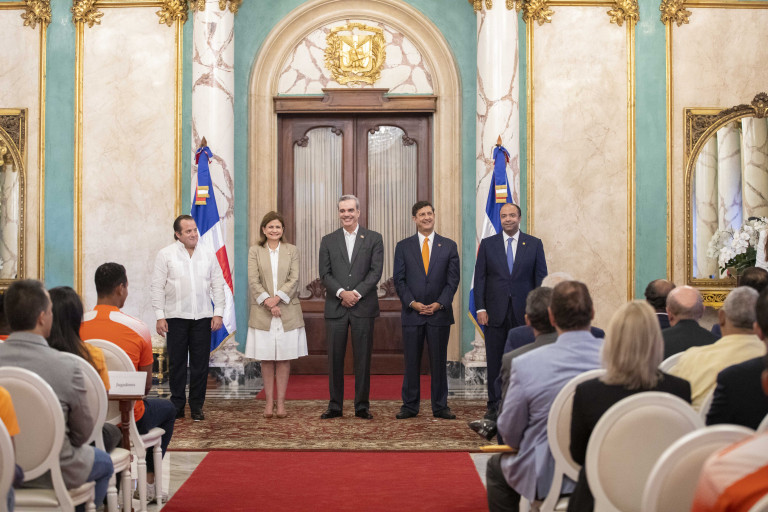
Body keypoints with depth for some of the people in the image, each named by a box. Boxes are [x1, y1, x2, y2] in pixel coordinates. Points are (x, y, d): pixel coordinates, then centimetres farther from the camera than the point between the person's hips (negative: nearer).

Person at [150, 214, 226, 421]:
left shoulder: (208, 254, 9)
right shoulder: (165, 254, 1)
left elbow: (218, 285, 10)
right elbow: (157, 287, 0)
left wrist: (218, 313, 2)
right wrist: (160, 316, -6)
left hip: (203, 317, 2)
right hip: (176, 318, -2)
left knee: (200, 363, 3)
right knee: (176, 363, 3)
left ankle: (197, 406, 12)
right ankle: (177, 405, 13)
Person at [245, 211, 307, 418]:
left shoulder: (292, 251, 8)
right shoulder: (254, 251, 6)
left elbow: (294, 279, -2)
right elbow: (253, 280, -2)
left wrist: (277, 297, -14)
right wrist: (267, 301, -14)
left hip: (287, 311, 0)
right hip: (262, 312, 0)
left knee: (284, 359, 2)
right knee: (266, 359, 3)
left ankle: (281, 402, 7)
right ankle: (269, 402, 9)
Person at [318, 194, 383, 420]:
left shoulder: (373, 239, 6)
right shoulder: (328, 240, 10)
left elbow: (376, 271, -2)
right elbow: (325, 273, 3)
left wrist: (357, 293, -13)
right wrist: (341, 292, -13)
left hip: (363, 306, -1)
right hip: (335, 307, 1)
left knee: (363, 358, 2)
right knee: (334, 358, 3)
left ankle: (362, 406, 10)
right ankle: (335, 406, 11)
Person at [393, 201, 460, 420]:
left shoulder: (449, 246, 7)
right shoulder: (403, 246, 7)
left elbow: (453, 279, 2)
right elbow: (399, 280, 3)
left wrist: (439, 304, -9)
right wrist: (412, 303, -9)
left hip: (439, 313, 0)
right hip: (412, 313, 0)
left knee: (439, 362, 5)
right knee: (411, 362, 3)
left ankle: (440, 407, 13)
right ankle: (410, 406, 12)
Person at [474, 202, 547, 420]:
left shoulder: (534, 244, 6)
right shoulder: (487, 244, 7)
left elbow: (541, 278, 5)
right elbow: (480, 278, 5)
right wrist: (480, 308, -4)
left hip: (524, 313, 0)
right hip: (496, 312, 1)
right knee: (494, 361, 4)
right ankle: (494, 405, 12)